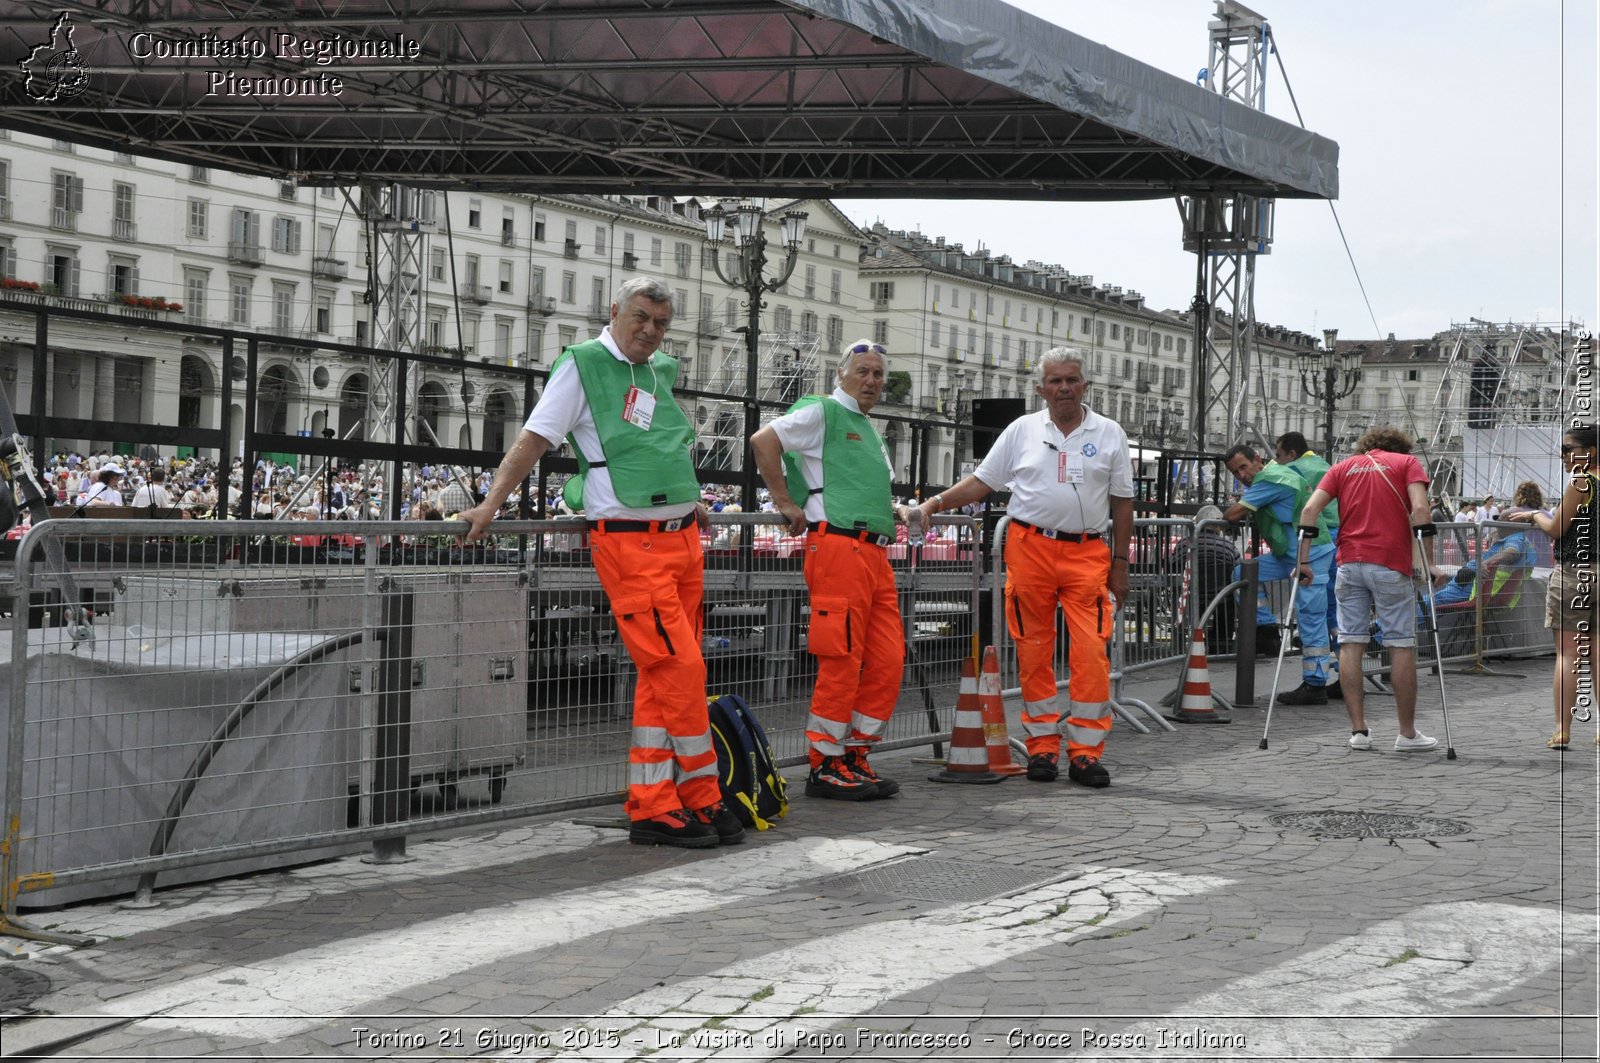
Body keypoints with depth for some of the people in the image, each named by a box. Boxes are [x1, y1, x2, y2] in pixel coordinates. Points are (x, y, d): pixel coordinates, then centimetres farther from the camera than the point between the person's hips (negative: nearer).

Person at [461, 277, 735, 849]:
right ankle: (702, 799, -1)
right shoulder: (583, 364, -3)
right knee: (680, 669, -11)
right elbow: (534, 439, -6)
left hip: (681, 539, 7)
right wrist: (490, 505, -12)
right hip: (629, 543, -7)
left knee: (662, 677, 7)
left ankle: (651, 807, 11)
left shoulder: (662, 371, 17)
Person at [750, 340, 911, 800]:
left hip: (875, 554, 9)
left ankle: (855, 755, 14)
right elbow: (763, 440, -11)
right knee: (841, 661, -9)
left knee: (887, 661, 5)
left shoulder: (869, 430, 28)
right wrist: (786, 504, -10)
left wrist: (892, 510, 21)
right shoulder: (823, 413, 1)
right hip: (838, 547, -9)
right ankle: (826, 768, -2)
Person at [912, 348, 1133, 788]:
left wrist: (1120, 561, 9)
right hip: (1030, 549, 1)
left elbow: (1122, 502, 12)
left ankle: (1085, 751, -2)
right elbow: (981, 482, 11)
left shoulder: (1109, 434, 9)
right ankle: (1043, 746, 13)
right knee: (1034, 651, 3)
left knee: (1091, 652, -8)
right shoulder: (1022, 430, 9)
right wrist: (936, 503, -1)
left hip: (1088, 553, 0)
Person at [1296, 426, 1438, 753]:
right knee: (1401, 646, 3)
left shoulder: (1344, 466, 18)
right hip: (1390, 565, -3)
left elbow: (1310, 509, 5)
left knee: (1351, 644, 6)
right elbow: (1419, 509, -7)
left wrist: (1303, 561, 6)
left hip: (1349, 563, 3)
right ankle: (1407, 734, 7)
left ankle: (1358, 729, 5)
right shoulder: (1407, 462, 11)